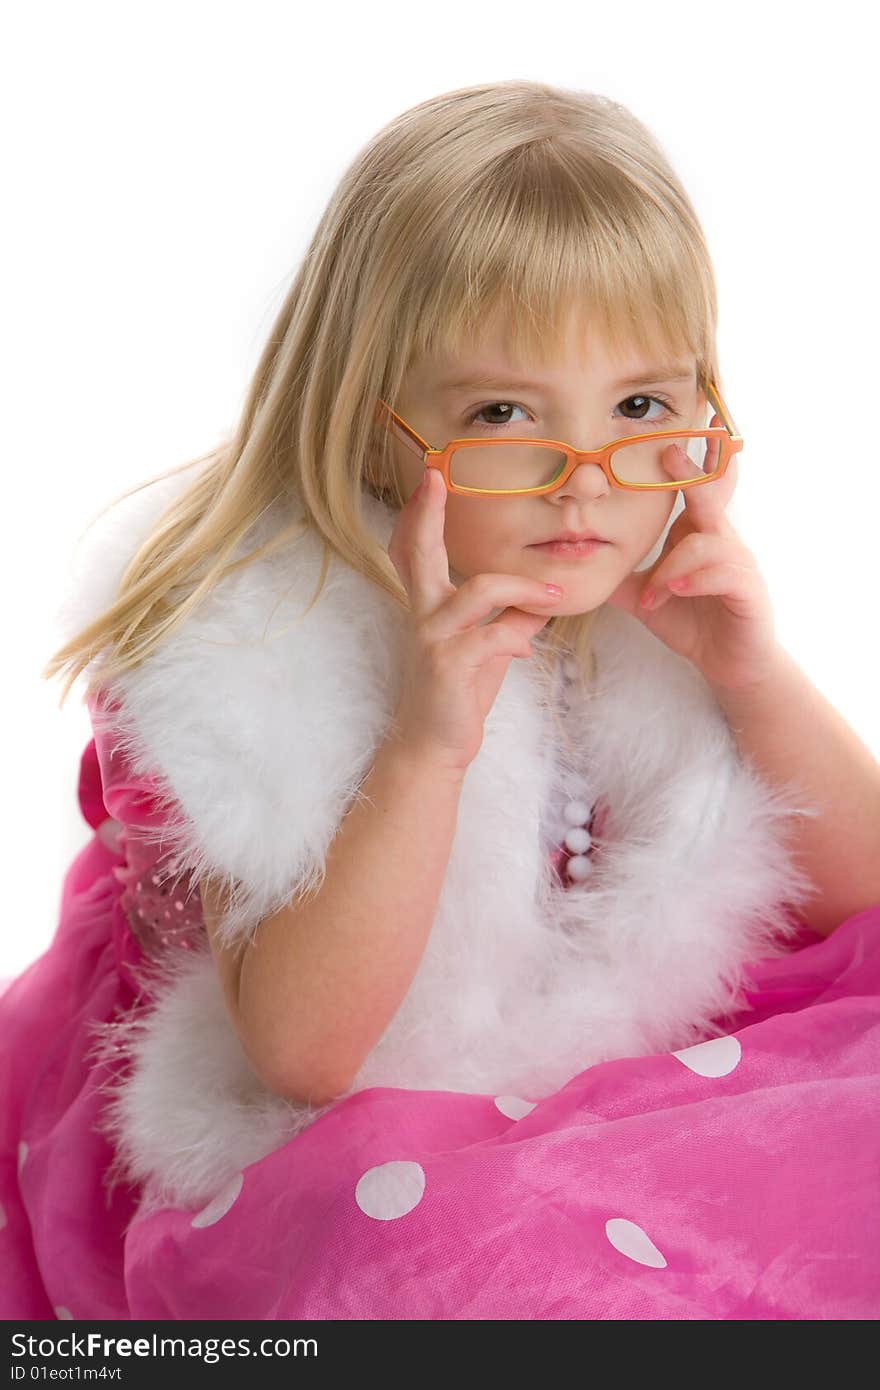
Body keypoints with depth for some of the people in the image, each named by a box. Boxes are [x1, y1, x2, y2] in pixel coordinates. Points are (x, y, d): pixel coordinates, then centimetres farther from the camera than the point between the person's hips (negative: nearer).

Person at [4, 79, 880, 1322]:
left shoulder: (660, 608, -8)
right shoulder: (263, 645, -23)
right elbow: (300, 1049, -27)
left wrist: (756, 678, -18)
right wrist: (425, 746, -38)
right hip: (331, 1144, -4)